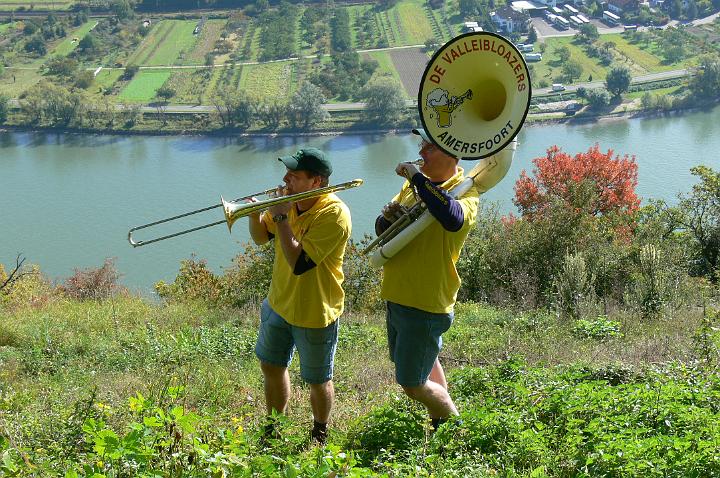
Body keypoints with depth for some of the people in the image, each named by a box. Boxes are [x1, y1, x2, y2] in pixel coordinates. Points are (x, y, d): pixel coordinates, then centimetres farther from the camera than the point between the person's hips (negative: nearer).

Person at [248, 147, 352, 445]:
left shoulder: (334, 214, -28)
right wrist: (255, 212, -13)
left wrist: (281, 216, -30)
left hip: (315, 314, -7)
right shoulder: (289, 201, -4)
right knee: (271, 366, 20)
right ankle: (273, 432, 40)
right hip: (279, 303, 8)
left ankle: (319, 437, 36)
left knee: (318, 381, 11)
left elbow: (299, 263, -33)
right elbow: (261, 237, 8)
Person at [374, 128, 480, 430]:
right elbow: (382, 231, 13)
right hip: (397, 297, 8)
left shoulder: (465, 189, -15)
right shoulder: (415, 184, 8)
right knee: (425, 364, 23)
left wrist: (418, 178, -31)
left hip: (426, 304, -8)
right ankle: (439, 425, 42)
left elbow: (453, 219, -39)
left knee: (412, 385, -1)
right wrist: (388, 217, -11)